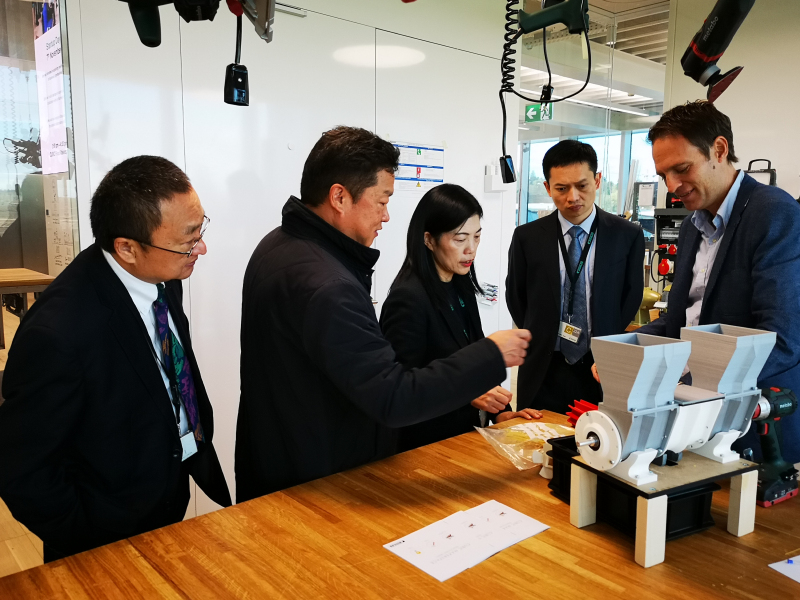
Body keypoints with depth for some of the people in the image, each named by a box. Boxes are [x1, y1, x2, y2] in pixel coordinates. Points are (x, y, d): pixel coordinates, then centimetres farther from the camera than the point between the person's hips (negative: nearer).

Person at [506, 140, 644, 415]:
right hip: (543, 375, 0)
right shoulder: (527, 237, -1)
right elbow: (516, 299, 8)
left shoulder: (628, 235, 0)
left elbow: (631, 301, 5)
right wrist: (543, 345, 4)